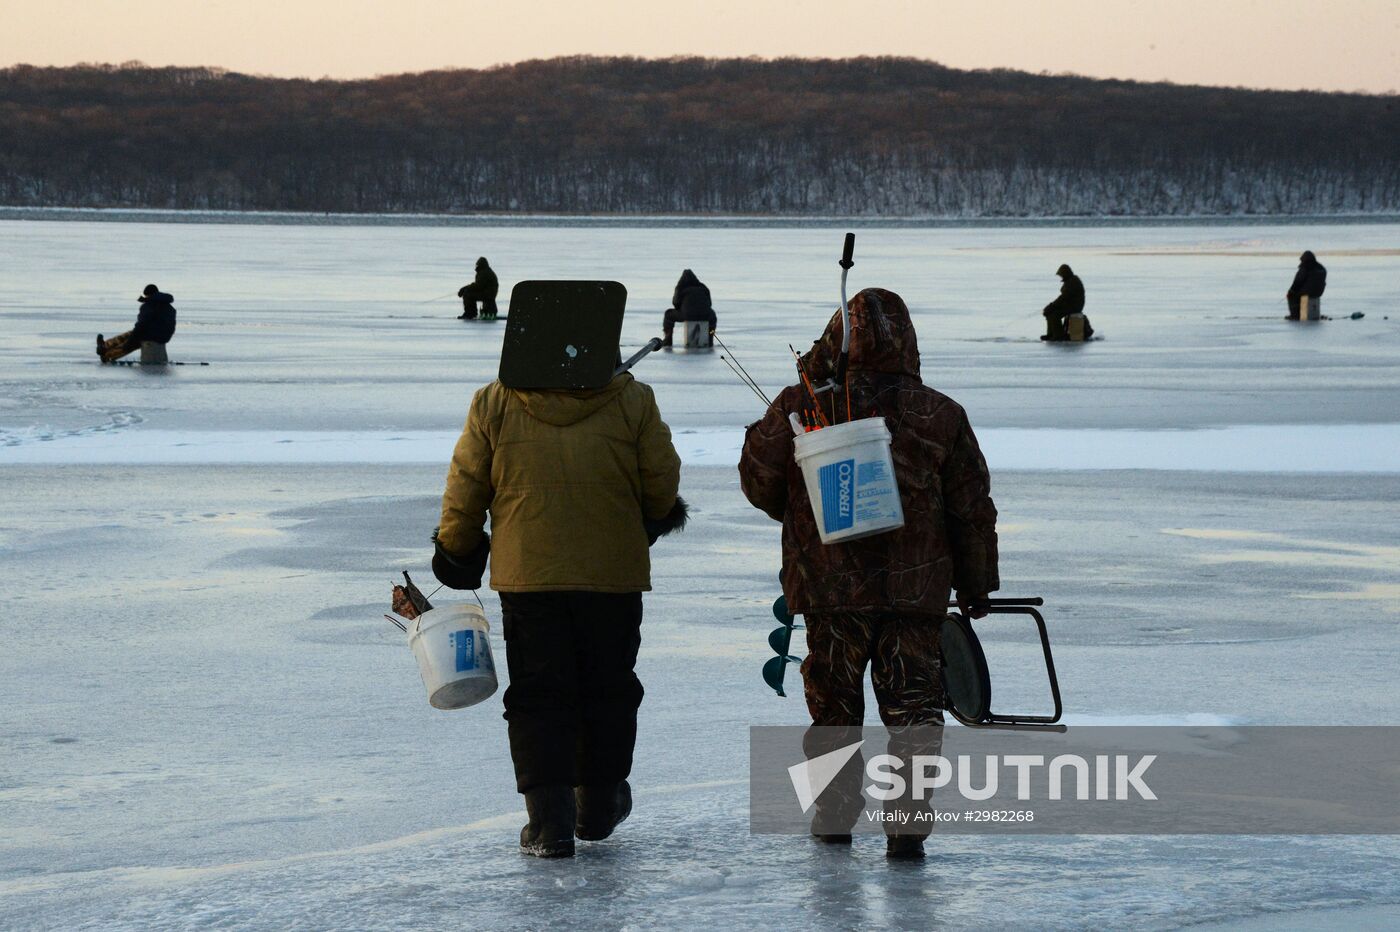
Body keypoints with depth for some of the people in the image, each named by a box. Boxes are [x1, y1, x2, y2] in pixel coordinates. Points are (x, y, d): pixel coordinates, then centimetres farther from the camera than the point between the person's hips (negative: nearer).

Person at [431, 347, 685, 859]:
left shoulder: (494, 404, -5)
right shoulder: (633, 401, -6)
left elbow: (465, 489, 1)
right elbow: (662, 481, 2)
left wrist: (455, 550, 17)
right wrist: (655, 518, 24)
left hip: (527, 577, 0)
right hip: (615, 574, 1)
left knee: (538, 699, 5)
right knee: (608, 692, 16)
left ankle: (549, 819, -7)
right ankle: (599, 809, 29)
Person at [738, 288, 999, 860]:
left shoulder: (800, 409, -5)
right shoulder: (941, 416, -1)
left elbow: (759, 483, 5)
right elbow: (973, 507, 5)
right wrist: (977, 583, 17)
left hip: (830, 584, 0)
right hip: (918, 590, 0)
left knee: (833, 703, 15)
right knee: (913, 706, 3)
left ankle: (835, 815, 23)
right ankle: (908, 822, -7)